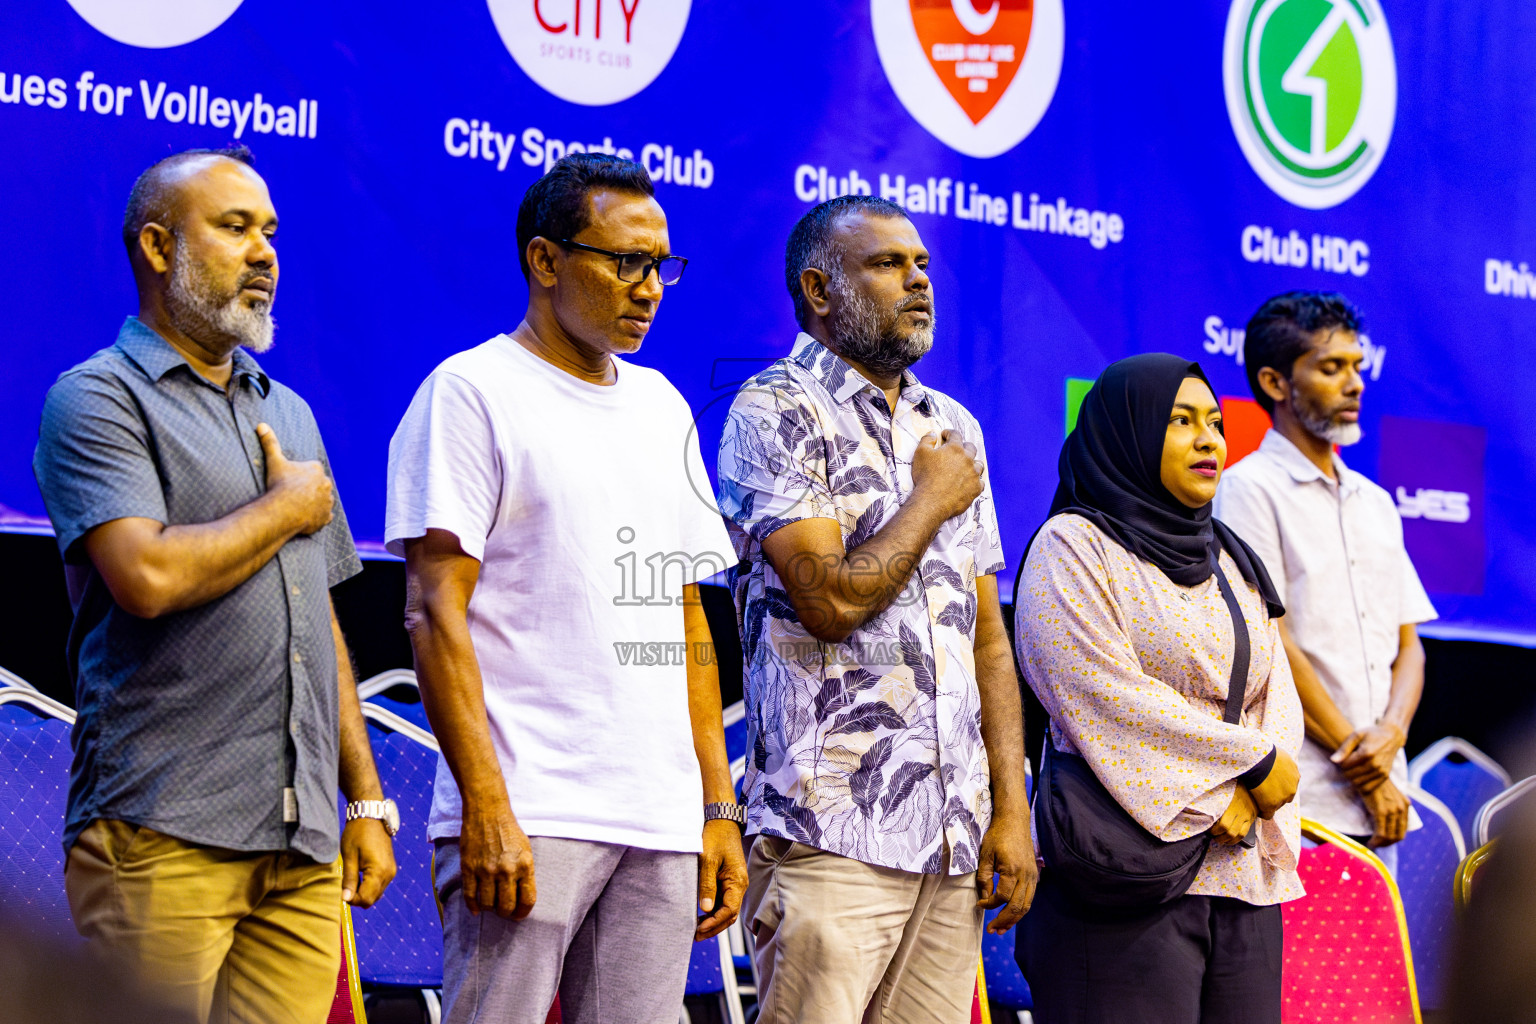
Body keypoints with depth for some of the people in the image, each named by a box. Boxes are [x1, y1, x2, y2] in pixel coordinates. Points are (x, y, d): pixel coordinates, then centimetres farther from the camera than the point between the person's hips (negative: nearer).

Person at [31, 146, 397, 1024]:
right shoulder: (100, 398, -1)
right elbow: (149, 576, -17)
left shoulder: (287, 414, 23)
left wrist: (368, 801, 17)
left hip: (305, 845, 6)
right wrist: (288, 506, -1)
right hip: (164, 836, -6)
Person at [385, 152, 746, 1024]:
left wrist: (720, 807, 14)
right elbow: (437, 614, -9)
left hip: (663, 824, 6)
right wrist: (487, 809, -17)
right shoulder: (474, 391, -1)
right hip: (528, 817, -6)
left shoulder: (662, 408, 20)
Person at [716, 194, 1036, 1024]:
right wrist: (933, 499, 0)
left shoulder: (953, 428, 18)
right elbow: (830, 598, -15)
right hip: (833, 832, -6)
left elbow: (987, 635, 17)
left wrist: (1011, 806, 9)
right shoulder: (774, 412, -3)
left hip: (955, 833, 6)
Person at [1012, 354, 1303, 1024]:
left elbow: (1277, 696, 12)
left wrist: (1243, 797, -8)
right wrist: (1254, 763, -10)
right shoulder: (1073, 547, -2)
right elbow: (1111, 696, -13)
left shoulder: (1231, 561, 21)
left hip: (1241, 875, 7)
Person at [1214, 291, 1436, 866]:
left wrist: (1391, 734, -5)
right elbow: (1269, 644, -9)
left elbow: (1408, 644, 17)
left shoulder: (1375, 503, 20)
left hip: (1382, 801, 7)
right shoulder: (1251, 487, -2)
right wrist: (1364, 774, -9)